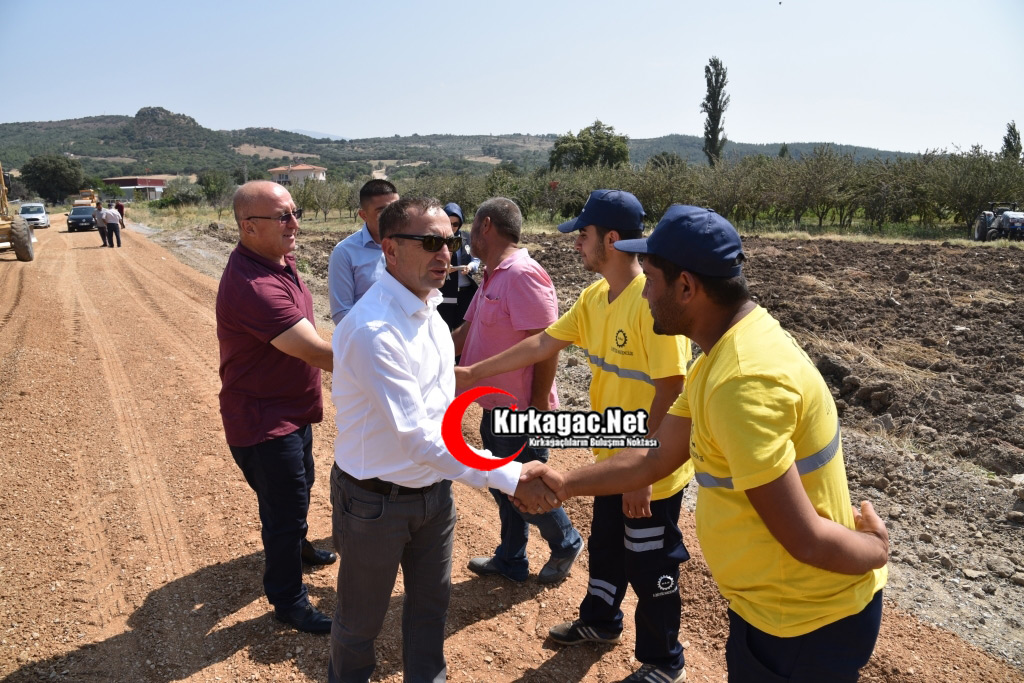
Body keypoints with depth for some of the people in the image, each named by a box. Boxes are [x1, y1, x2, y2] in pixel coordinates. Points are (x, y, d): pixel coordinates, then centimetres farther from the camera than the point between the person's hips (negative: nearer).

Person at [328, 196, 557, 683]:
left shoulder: (427, 308, 0)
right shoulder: (373, 330, -29)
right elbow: (417, 438, -31)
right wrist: (510, 476, -30)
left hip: (433, 490, 7)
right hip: (377, 500, -7)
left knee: (430, 603, 24)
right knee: (361, 619, 18)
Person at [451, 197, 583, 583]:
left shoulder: (523, 274, -22)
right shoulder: (493, 276, 9)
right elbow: (466, 334, 16)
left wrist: (537, 409, -21)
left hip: (522, 411, -9)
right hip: (494, 408, 9)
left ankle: (566, 545, 34)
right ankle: (510, 562, 37)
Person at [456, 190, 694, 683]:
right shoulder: (594, 297, 1)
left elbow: (669, 393, -25)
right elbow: (540, 345, 8)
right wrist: (474, 371, 10)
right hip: (612, 460, 8)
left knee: (650, 568, 11)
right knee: (605, 550, 26)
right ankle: (599, 621, 51)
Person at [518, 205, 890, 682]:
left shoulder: (742, 380, -32)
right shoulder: (724, 353, 2)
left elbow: (804, 539, -29)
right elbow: (656, 459, 8)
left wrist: (876, 551, -10)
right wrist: (565, 485, 7)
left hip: (805, 624, -9)